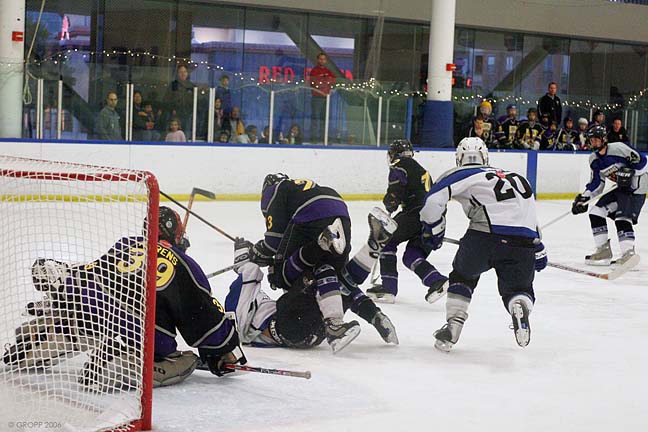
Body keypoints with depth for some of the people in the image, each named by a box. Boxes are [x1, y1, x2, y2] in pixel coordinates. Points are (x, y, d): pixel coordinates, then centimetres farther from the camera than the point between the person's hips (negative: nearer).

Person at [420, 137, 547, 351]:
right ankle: (520, 307, -13)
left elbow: (433, 199, 2)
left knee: (462, 275, 25)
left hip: (484, 235, -3)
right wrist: (538, 249, 43)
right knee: (519, 288, 22)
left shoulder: (459, 175, 16)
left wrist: (432, 230, 17)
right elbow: (530, 216, 36)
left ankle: (453, 326, 14)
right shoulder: (515, 177, 32)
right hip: (522, 242, 3)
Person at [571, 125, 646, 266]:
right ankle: (604, 251, 5)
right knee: (596, 212, 1)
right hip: (621, 189, 9)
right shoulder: (594, 159, 4)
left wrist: (629, 172, -29)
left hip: (637, 187, -9)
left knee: (622, 219, -24)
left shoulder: (619, 148, -20)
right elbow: (597, 183, 8)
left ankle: (629, 253, -24)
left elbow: (641, 161, -16)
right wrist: (584, 198, -3)